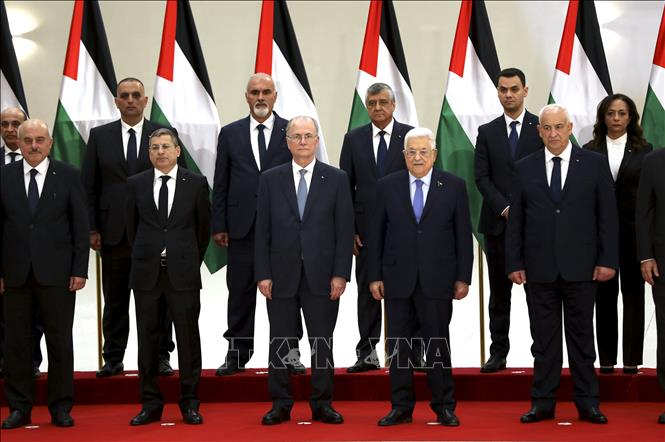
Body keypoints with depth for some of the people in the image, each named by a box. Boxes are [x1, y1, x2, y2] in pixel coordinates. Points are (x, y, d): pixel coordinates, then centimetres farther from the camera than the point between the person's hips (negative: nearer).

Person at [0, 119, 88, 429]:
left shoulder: (68, 176, 2)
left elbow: (81, 226, 1)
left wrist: (80, 270, -5)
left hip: (56, 273, -1)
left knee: (60, 341, 4)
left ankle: (61, 407, 13)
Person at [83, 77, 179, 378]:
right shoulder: (99, 136, 7)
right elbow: (89, 185, 6)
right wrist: (91, 229, -1)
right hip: (114, 232, 1)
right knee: (115, 301, 7)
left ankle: (160, 356, 13)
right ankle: (113, 358, 15)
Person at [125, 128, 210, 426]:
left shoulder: (196, 183, 2)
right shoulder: (136, 184, 6)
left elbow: (203, 227, 9)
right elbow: (132, 226, 14)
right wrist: (144, 258, 13)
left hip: (183, 273, -1)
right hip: (146, 273, 2)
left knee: (188, 338, 1)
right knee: (148, 339, 6)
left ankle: (189, 403, 11)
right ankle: (151, 404, 14)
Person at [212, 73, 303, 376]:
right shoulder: (230, 134, 7)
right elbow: (221, 184, 7)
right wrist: (219, 226, 1)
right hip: (242, 226, 1)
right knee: (240, 292, 6)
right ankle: (237, 353, 15)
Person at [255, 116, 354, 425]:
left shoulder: (336, 179, 3)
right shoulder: (270, 179, 5)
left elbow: (344, 230, 1)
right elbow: (262, 231, 3)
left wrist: (340, 273, -6)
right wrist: (262, 274, -3)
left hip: (321, 276, -1)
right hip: (281, 275, 1)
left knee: (322, 342, 5)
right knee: (280, 342, 5)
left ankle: (322, 404, 14)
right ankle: (281, 404, 14)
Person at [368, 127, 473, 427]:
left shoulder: (454, 186, 2)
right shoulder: (387, 186, 5)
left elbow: (463, 235, 3)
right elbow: (377, 234, 6)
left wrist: (463, 277, -1)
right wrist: (375, 276, 1)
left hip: (437, 279, -1)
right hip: (397, 279, 1)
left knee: (438, 343, 4)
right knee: (398, 344, 5)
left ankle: (444, 407, 14)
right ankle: (401, 407, 14)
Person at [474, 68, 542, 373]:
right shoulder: (487, 132, 8)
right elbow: (481, 178, 2)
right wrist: (505, 208, -10)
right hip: (498, 222, 2)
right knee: (499, 291, 6)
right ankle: (498, 352, 11)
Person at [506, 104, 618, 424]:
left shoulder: (594, 164, 2)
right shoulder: (525, 168, 6)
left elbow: (607, 216, 1)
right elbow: (515, 220, 6)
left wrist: (608, 260, -5)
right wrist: (514, 263, 0)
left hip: (581, 267, -1)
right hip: (539, 268, 1)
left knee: (582, 336, 5)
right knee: (543, 338, 7)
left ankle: (587, 403, 12)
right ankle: (543, 402, 13)